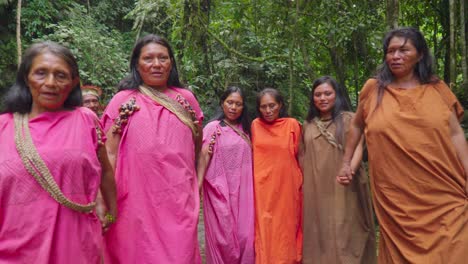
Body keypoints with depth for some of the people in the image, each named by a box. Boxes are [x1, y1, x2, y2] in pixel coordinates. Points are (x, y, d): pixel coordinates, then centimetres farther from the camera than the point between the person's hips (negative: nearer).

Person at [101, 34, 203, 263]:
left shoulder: (186, 98, 8)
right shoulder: (123, 100, 1)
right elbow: (109, 154, -2)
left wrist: (196, 184, 15)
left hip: (180, 203, 2)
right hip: (137, 203, -2)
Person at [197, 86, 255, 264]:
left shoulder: (245, 129, 12)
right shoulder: (213, 127, -3)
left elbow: (250, 157, 15)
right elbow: (204, 157, -12)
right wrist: (198, 184, -23)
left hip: (243, 190, 4)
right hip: (221, 191, -4)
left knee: (245, 235, 5)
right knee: (223, 236, 5)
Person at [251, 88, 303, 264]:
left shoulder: (292, 124, -1)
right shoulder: (255, 125, 2)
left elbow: (298, 156, 5)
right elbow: (252, 155, 11)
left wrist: (300, 181, 4)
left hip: (287, 187, 0)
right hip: (263, 188, 1)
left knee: (286, 230, 9)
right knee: (264, 230, 6)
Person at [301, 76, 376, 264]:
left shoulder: (349, 119, 3)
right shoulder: (308, 125, 13)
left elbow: (357, 149, -8)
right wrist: (302, 183, 10)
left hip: (343, 190, -3)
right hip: (315, 191, 3)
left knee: (343, 235, -2)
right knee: (319, 234, 7)